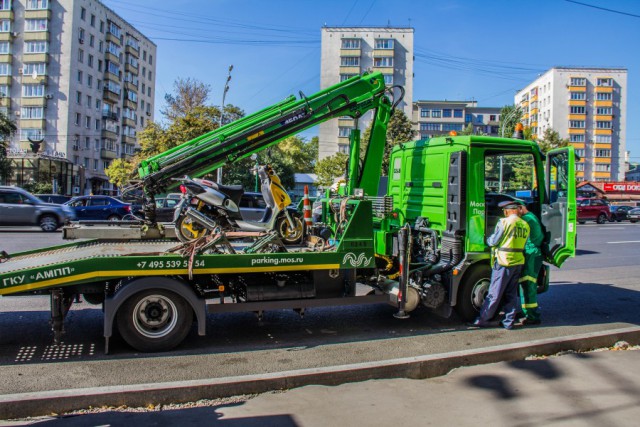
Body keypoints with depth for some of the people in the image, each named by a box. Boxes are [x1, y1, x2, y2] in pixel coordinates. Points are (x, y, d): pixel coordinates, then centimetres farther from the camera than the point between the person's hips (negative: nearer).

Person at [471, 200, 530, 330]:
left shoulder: (504, 222, -11)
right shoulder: (525, 225, 8)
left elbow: (494, 241, -9)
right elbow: (523, 243, 11)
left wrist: (488, 239, 13)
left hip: (504, 261, -6)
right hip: (518, 262, 6)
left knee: (494, 293, 1)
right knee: (512, 294, 14)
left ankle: (483, 320, 9)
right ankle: (509, 322, 16)